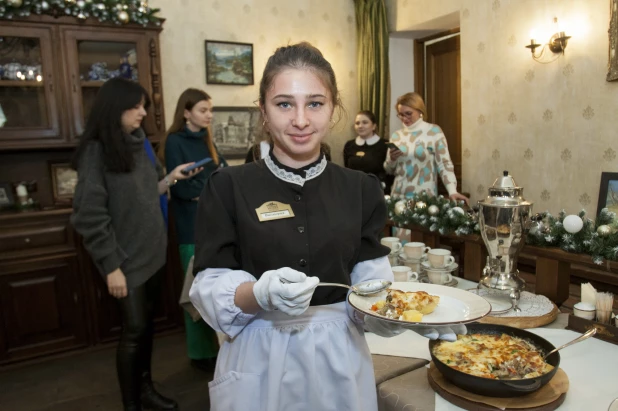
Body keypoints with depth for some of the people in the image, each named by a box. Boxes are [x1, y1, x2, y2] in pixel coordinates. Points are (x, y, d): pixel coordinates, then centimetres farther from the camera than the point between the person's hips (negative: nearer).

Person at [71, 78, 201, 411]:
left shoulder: (139, 143, 7)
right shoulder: (96, 150, -13)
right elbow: (90, 215, -16)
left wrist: (171, 177, -3)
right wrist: (111, 266, -16)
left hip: (151, 252, 6)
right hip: (126, 259, -6)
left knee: (147, 323, 15)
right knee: (134, 328, 3)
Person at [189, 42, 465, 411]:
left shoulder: (361, 190, -2)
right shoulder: (229, 188, -9)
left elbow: (371, 280, -2)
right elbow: (210, 289, -9)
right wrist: (260, 293, -27)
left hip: (340, 360, 2)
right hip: (260, 363, -1)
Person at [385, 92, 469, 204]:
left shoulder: (434, 131, -2)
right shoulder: (397, 135, 8)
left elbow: (444, 164, -8)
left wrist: (452, 191, -20)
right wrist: (392, 159, -8)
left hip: (425, 196, -3)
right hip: (398, 195, 4)